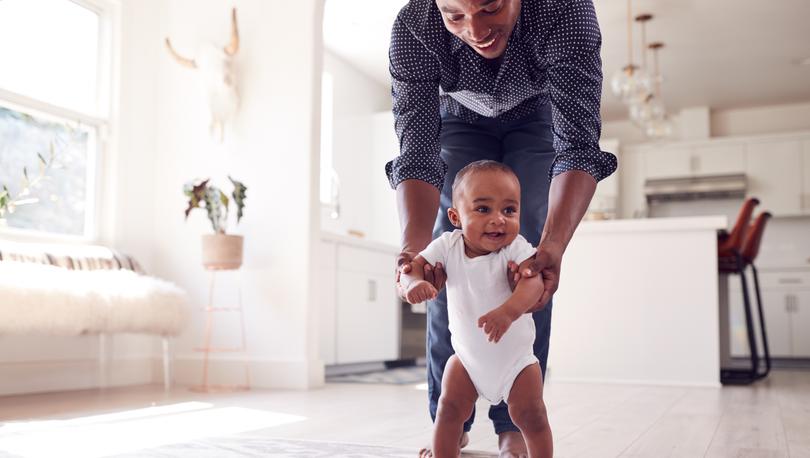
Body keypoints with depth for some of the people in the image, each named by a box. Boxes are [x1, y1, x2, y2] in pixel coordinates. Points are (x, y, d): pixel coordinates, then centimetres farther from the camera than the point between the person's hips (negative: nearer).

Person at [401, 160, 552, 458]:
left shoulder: (516, 247, -21)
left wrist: (508, 311, -56)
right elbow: (414, 265, -12)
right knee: (449, 408, 0)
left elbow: (534, 281, -36)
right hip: (466, 354, 3)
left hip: (515, 356, -2)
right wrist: (414, 282, -38)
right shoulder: (448, 246, -11)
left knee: (531, 416, -2)